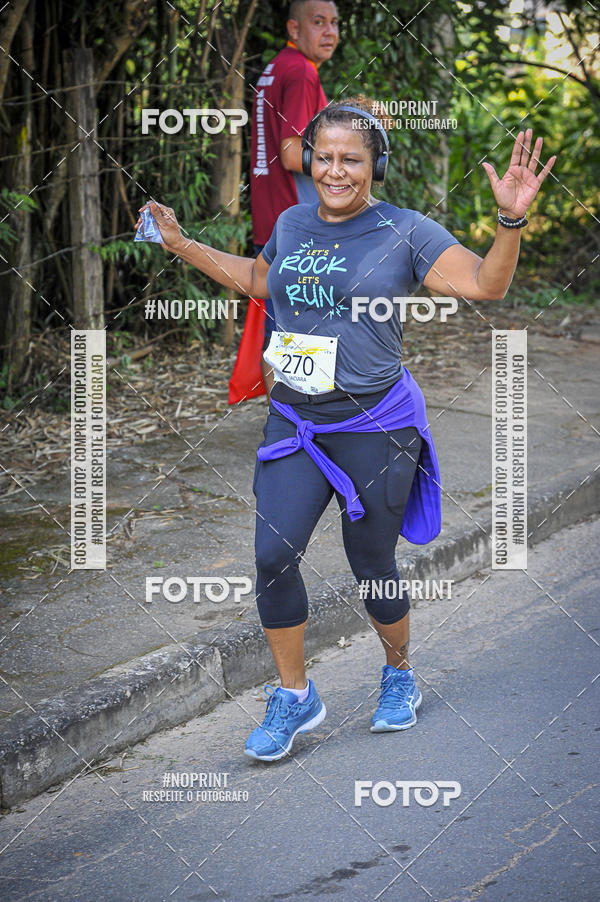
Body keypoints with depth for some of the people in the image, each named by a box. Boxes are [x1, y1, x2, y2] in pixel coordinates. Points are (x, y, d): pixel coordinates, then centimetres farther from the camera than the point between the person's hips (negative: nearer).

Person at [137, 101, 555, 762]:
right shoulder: (291, 225, 8)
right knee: (273, 556, -7)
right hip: (293, 419, 4)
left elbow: (485, 285, -14)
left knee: (371, 567, 6)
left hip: (374, 425, -4)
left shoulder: (404, 232, -7)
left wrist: (511, 219, -29)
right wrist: (181, 245, 27)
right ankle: (294, 696, 9)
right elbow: (256, 280, 28)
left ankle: (399, 674, 33)